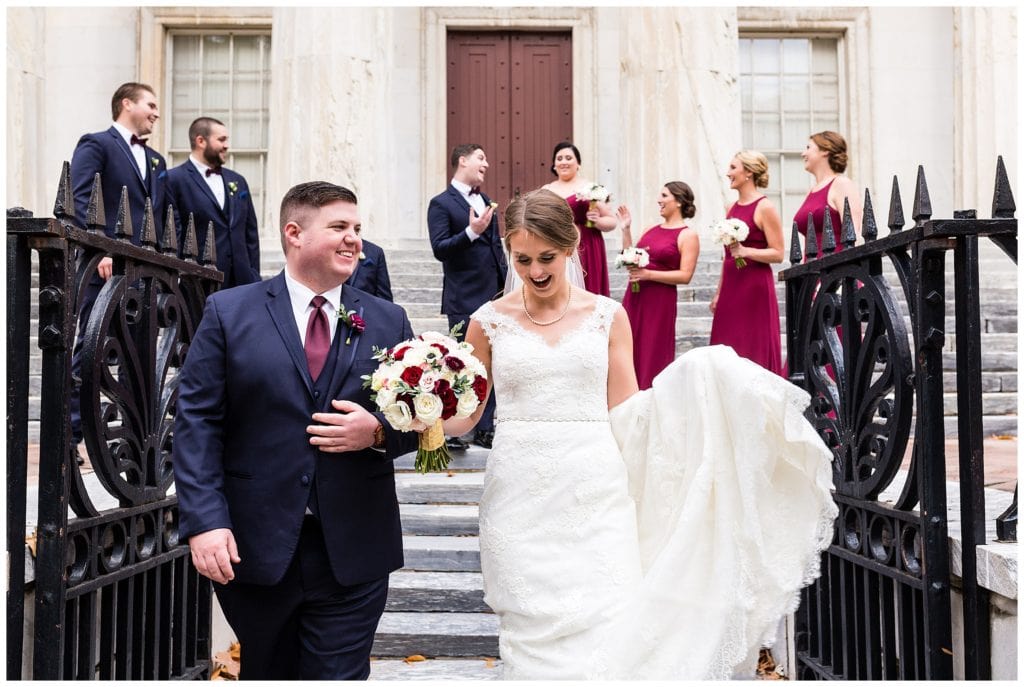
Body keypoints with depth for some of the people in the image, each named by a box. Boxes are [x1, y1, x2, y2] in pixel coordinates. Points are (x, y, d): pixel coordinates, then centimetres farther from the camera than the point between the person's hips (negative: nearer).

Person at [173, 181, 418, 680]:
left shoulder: (388, 321, 5)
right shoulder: (228, 312, 0)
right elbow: (197, 423, -5)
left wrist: (378, 432, -14)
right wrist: (205, 522, -13)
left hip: (353, 555, 0)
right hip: (253, 547, 0)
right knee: (266, 674, 20)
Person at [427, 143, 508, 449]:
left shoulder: (485, 201, 17)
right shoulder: (441, 203, -6)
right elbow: (440, 249, -14)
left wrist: (506, 283, 14)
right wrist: (471, 232, -26)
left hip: (493, 297, 7)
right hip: (464, 300, -7)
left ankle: (484, 429, 18)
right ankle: (451, 432, 12)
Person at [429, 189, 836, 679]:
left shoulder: (607, 316, 5)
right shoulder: (489, 321, 5)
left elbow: (623, 412, 4)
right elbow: (465, 414, 9)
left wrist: (690, 381, -8)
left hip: (595, 497, 0)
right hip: (521, 501, 0)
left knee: (604, 629, -2)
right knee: (535, 635, 3)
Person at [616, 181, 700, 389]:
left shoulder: (688, 235, -6)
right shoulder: (652, 229, 14)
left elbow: (685, 276, -14)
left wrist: (648, 274, -18)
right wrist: (626, 230, 8)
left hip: (660, 301, -6)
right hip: (634, 297, 6)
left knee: (653, 355, 2)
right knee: (630, 352, 9)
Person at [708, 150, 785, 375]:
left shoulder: (765, 207, -7)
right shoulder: (733, 208, 15)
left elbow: (777, 254, -10)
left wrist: (744, 251, -22)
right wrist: (718, 293, 18)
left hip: (755, 287, -7)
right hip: (731, 288, 7)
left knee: (755, 351, -3)